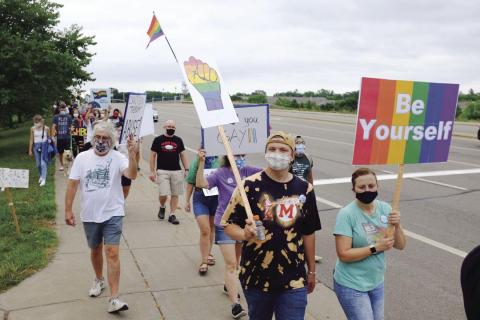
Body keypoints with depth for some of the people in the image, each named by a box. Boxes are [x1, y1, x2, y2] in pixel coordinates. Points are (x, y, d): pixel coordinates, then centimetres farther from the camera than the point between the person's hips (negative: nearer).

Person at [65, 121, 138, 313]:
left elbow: (132, 175, -25)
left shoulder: (118, 158, -8)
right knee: (95, 250, 20)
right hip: (89, 215, 3)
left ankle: (114, 299, -8)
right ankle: (99, 280, 46)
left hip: (113, 214, -3)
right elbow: (72, 184, 2)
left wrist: (132, 154, -39)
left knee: (112, 253, -11)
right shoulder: (82, 158, 0)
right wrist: (68, 210, 0)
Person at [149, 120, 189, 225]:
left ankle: (172, 215, 15)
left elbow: (182, 155, 12)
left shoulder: (178, 140, 9)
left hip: (177, 171, 3)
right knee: (163, 194, -10)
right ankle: (162, 207, 22)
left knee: (175, 194, 4)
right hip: (162, 171, -3)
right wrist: (152, 171, -3)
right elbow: (152, 156, 3)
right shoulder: (158, 140, 1)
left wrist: (186, 169, 4)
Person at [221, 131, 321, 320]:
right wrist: (244, 234, -29)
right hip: (256, 278, -1)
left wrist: (311, 270, 14)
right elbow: (227, 223, -8)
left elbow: (308, 233, 9)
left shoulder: (304, 189, 1)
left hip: (294, 281, 2)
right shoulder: (250, 185, -10)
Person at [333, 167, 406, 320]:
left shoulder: (385, 208, -4)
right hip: (351, 285, -6)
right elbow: (343, 255, -21)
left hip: (376, 283, 6)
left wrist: (397, 225, -19)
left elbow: (400, 245, -1)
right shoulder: (347, 214, -20)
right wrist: (376, 247, -23)